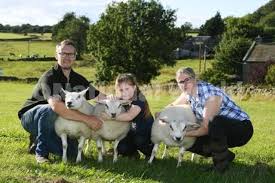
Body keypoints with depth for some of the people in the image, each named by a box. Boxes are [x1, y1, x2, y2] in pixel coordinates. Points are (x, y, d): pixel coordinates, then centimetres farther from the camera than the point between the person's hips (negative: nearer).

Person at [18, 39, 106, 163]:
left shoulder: (78, 80, 2)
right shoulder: (49, 77, -23)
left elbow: (101, 97, 6)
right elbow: (56, 106, -38)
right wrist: (87, 119, -39)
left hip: (53, 123, 6)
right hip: (31, 118, -6)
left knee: (72, 152, -12)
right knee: (50, 110, -37)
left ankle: (38, 141, 14)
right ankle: (41, 151, -17)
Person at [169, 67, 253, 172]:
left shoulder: (211, 96, -27)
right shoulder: (188, 93, -2)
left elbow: (206, 129, -27)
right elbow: (173, 106, 16)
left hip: (242, 128, -8)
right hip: (220, 130, 8)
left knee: (215, 122, -39)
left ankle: (221, 162, -16)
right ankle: (225, 156, 10)